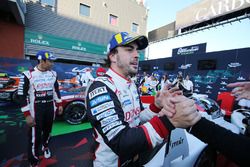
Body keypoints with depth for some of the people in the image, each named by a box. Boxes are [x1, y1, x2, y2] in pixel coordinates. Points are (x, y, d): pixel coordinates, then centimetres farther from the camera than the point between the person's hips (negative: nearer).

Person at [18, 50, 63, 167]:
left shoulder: (53, 74, 1)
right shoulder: (28, 75, -15)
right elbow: (22, 95, -12)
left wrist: (59, 105, 10)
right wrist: (27, 115, -14)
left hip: (50, 108, 4)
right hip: (35, 110, -4)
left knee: (47, 130, 20)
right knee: (35, 136, 4)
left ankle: (45, 146, 50)